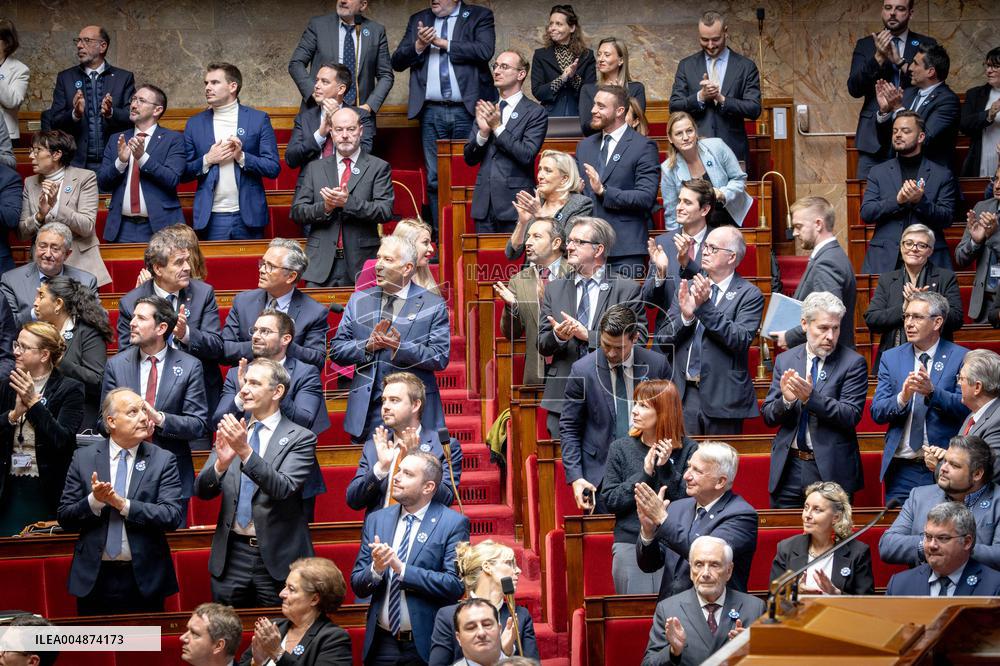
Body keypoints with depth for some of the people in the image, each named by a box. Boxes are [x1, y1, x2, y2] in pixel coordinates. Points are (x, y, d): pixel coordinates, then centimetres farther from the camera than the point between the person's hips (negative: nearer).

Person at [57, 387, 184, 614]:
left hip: (144, 579, -1)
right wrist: (94, 500, -16)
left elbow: (173, 517, -10)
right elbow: (64, 518, 3)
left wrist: (123, 504, -19)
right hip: (94, 578, 1)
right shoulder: (83, 458, 4)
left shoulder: (163, 460, 0)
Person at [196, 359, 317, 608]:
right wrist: (220, 464, -20)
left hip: (277, 558, -4)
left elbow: (283, 488, -18)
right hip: (232, 555, 4)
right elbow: (202, 490, 2)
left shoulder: (300, 438, -4)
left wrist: (245, 451, -29)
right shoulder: (231, 434, 9)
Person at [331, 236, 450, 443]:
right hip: (368, 411, 3)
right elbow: (336, 350, 9)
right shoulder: (359, 301, 12)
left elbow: (440, 358, -6)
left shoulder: (433, 305, 2)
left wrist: (400, 348, -19)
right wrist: (368, 346, -10)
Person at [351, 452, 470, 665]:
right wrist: (376, 569, -14)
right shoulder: (376, 520, 8)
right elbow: (357, 586, 7)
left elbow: (455, 585, -15)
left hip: (425, 646, -4)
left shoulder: (453, 523, -6)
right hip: (382, 645, 4)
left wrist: (402, 569, -19)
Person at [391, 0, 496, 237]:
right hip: (432, 112, 3)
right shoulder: (418, 20, 15)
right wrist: (418, 46, -9)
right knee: (435, 179, 3)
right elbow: (397, 62, 10)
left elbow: (485, 50, -13)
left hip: (467, 111, -3)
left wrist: (443, 43, -9)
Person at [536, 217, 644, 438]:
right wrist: (558, 336, -12)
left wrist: (588, 335, -12)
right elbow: (542, 345, 12)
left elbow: (637, 339, -7)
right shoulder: (554, 289, 14)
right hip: (563, 398, 3)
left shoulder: (626, 289, 2)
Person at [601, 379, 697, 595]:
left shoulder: (687, 449, 0)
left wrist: (666, 469, -15)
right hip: (630, 545, 1)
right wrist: (644, 474, -12)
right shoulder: (620, 448, 5)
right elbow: (609, 500, -2)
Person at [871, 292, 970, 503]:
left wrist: (932, 392, -25)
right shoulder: (891, 358, 10)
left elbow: (966, 407, -10)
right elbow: (876, 412, 2)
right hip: (902, 468, 3)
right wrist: (902, 398, -19)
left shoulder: (960, 357, 0)